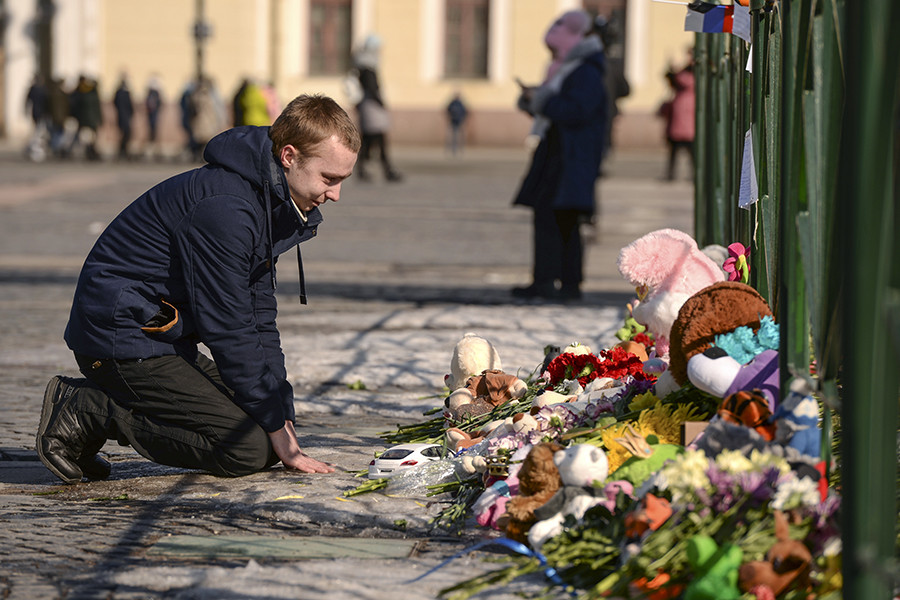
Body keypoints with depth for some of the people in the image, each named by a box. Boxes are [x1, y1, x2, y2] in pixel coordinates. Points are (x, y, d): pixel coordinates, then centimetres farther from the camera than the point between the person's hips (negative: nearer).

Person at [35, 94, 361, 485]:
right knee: (248, 449, -16)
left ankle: (94, 404, 9)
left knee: (261, 424, 10)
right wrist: (276, 429, -14)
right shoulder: (223, 207, -24)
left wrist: (282, 416, 6)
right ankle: (85, 412, -9)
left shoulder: (270, 202, 9)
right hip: (121, 337, -11)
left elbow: (259, 319, 13)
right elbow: (229, 330, -21)